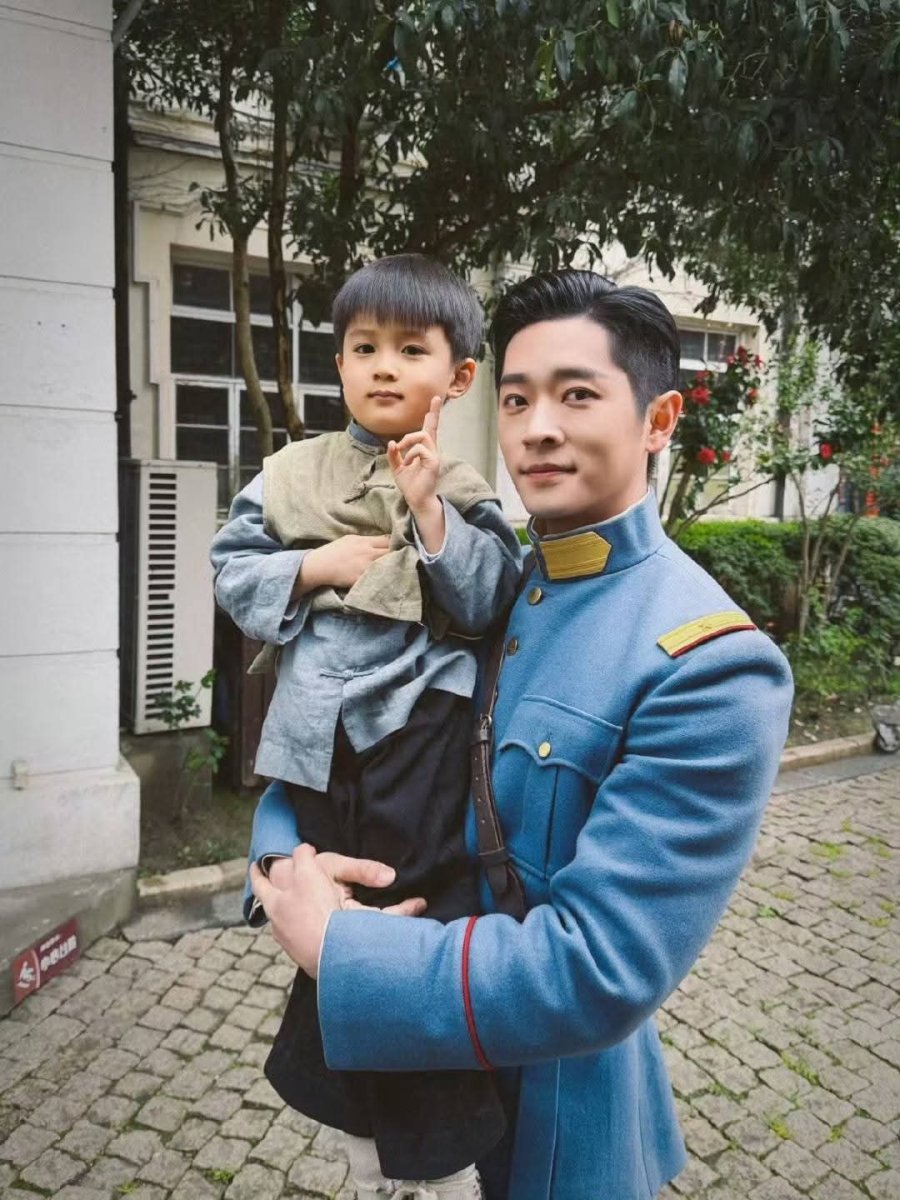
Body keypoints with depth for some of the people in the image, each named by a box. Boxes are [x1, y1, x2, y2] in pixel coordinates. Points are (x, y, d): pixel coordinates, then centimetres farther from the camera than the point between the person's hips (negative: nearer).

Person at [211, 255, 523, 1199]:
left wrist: (430, 511, -19)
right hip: (318, 742, 3)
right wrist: (316, 565, -12)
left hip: (419, 746, -3)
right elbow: (232, 571, 4)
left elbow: (487, 604, -10)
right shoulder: (292, 474, 2)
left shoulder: (462, 490, -2)